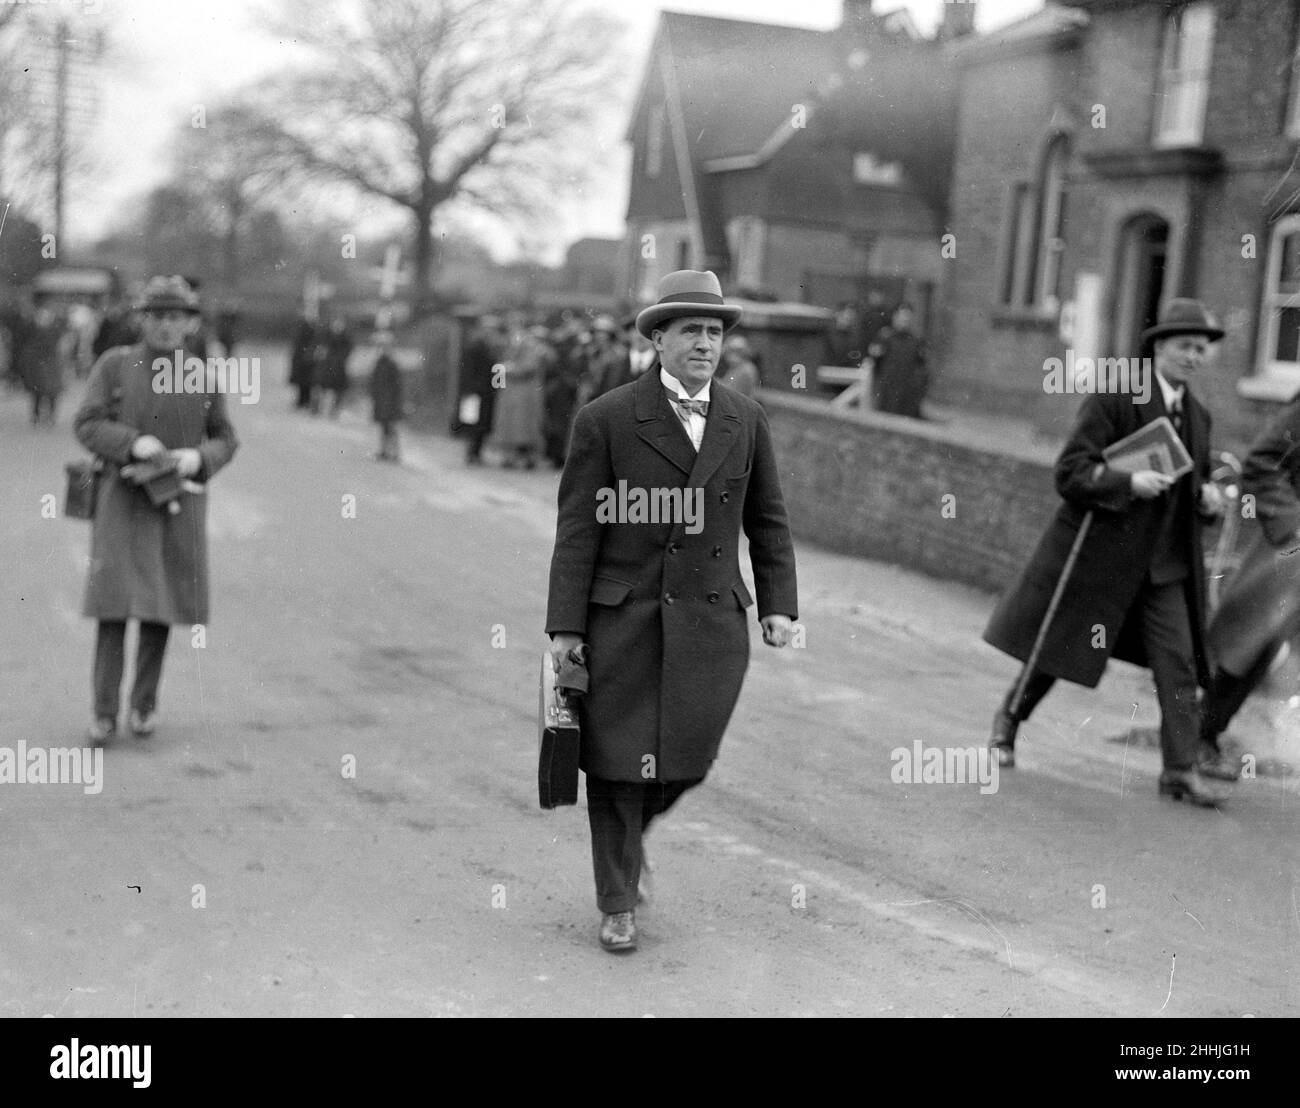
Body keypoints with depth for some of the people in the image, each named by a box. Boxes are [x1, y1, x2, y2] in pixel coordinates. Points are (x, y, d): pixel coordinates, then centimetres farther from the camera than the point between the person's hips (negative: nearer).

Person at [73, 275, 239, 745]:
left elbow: (224, 441, 9)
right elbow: (87, 426, -4)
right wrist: (133, 443, -22)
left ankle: (144, 703, 21)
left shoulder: (206, 377, 2)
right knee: (114, 600, -8)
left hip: (179, 502, 2)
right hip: (123, 499, -2)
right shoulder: (114, 365, -3)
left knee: (160, 605, 5)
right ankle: (104, 713, -1)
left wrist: (197, 458, -14)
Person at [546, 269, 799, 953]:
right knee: (618, 759, 4)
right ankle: (617, 902, 23)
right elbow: (577, 529, -5)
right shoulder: (606, 420, -6)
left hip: (713, 620, 3)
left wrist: (778, 603, 4)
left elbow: (767, 519, 13)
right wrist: (565, 626, -8)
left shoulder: (745, 420, 6)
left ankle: (628, 831, 39)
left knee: (687, 760, 5)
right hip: (623, 617, -3)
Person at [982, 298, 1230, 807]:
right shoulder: (1113, 399, -12)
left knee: (1177, 661, -5)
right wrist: (1127, 483, -29)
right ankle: (1008, 721, 32)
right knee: (1053, 650, 9)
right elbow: (1069, 471, -17)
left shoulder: (1198, 416, 10)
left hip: (1163, 562, 5)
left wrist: (1206, 496, 2)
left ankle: (1181, 769, -2)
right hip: (1097, 552, -5)